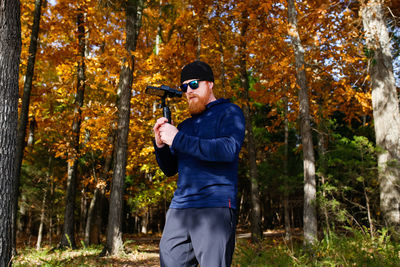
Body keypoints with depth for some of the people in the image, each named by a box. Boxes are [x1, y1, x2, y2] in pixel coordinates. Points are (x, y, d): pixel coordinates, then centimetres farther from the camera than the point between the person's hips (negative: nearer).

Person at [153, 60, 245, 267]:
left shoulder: (229, 112, 4)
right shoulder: (185, 125, 22)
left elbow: (229, 149, -16)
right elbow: (170, 169, 22)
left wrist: (178, 139, -14)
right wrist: (160, 144, 1)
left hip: (214, 208, -6)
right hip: (179, 207, 6)